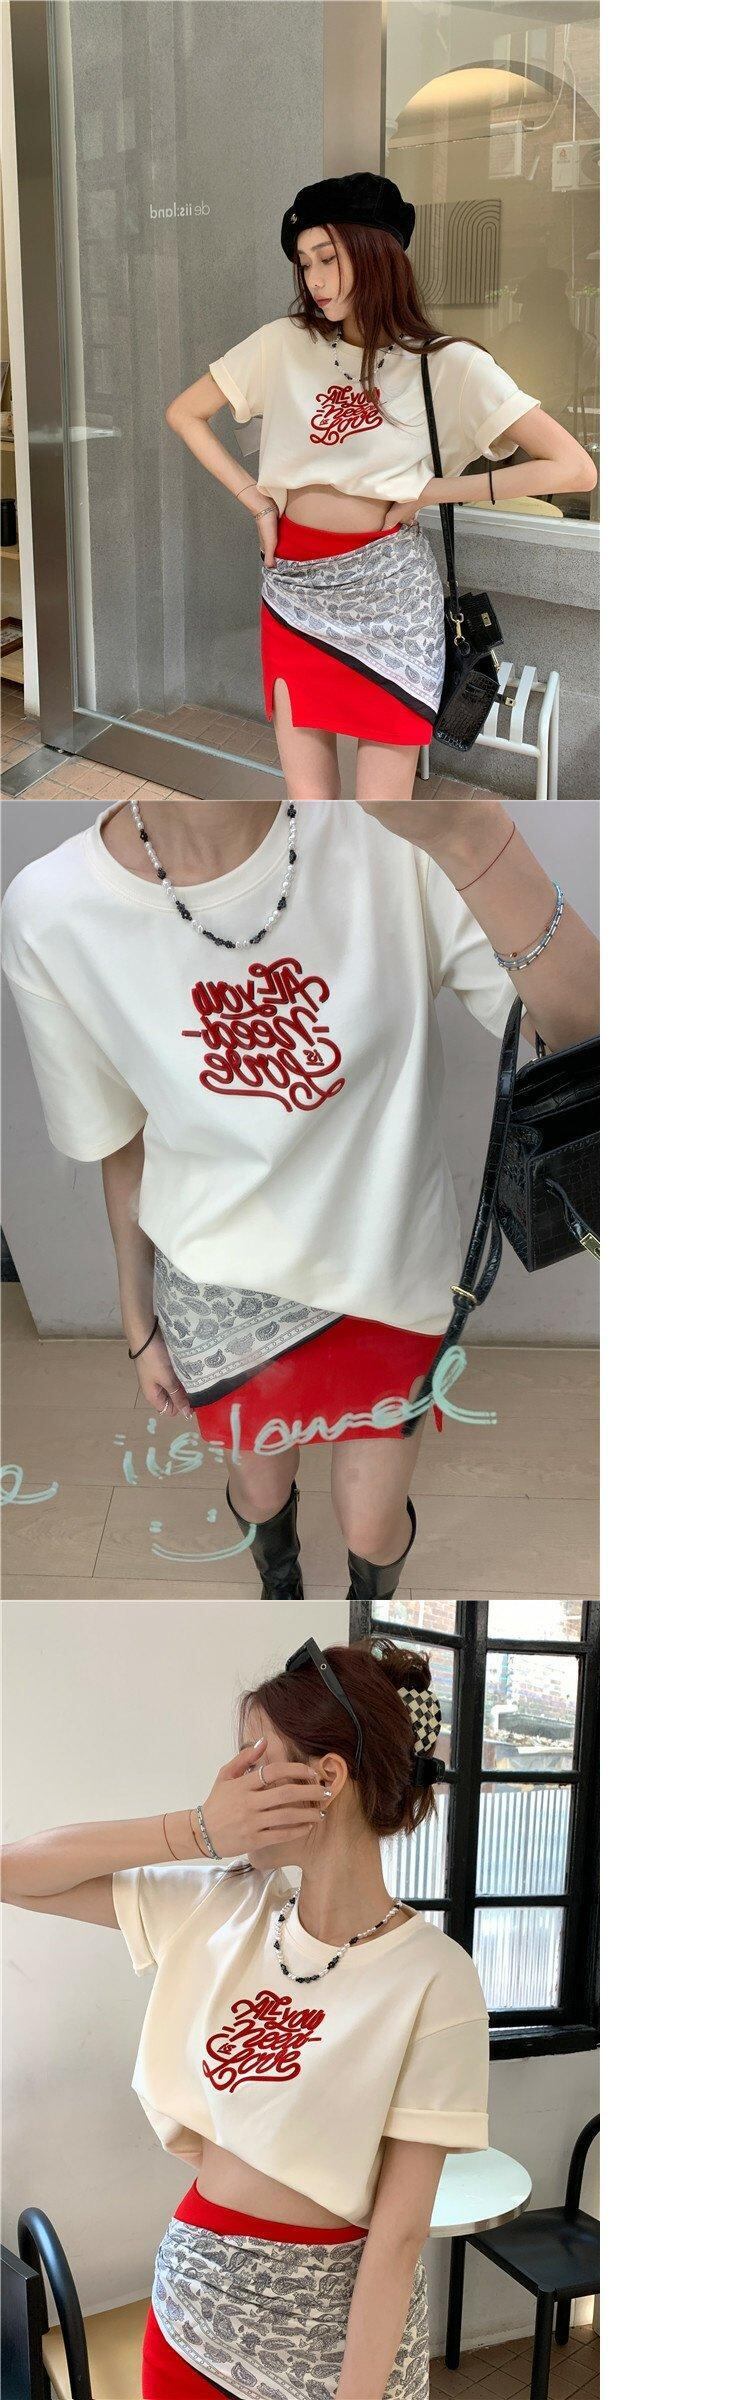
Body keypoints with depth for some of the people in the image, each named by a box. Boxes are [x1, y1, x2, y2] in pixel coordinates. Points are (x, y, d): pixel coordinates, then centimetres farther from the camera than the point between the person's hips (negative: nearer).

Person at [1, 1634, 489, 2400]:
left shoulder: (434, 1978, -17)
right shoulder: (221, 1908, -2)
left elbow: (400, 2229, -17)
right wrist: (197, 1832, -14)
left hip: (337, 2318, -4)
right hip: (193, 2291, 4)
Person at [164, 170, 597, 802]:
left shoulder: (449, 365, -6)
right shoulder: (284, 344, 3)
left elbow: (575, 469, -12)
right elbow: (184, 414, 13)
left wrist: (431, 491, -8)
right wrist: (256, 500, 3)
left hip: (390, 590, -3)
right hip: (294, 585, 3)